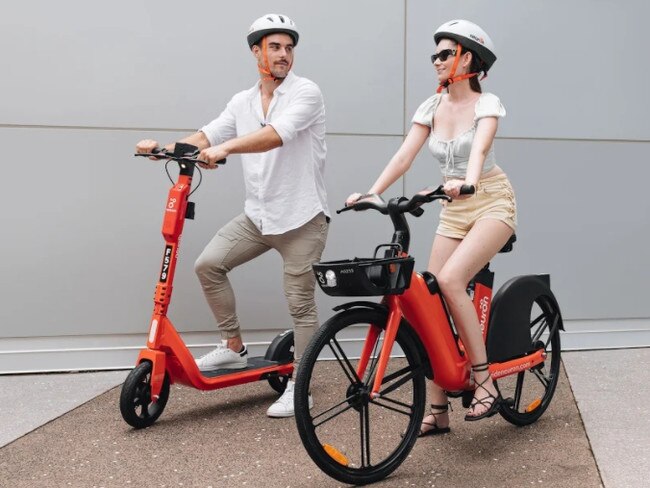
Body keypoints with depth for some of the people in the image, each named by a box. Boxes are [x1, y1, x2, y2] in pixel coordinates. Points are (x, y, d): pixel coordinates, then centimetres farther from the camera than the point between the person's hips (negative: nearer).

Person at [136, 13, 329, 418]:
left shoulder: (306, 92, -11)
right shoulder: (243, 102, 10)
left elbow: (277, 135, -28)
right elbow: (207, 136, 4)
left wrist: (224, 149, -40)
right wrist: (164, 147, -13)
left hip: (302, 217, -6)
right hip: (257, 214, 6)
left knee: (300, 302, -1)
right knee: (209, 264, -6)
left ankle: (298, 387, 12)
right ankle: (234, 348, 11)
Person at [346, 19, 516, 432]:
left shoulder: (486, 103, -9)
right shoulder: (432, 107, 4)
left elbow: (479, 149, -29)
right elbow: (405, 155, -6)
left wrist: (467, 182, -49)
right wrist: (371, 193, -19)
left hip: (492, 202, -5)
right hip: (454, 209, 6)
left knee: (450, 280, -28)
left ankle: (485, 383, -15)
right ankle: (438, 410, 6)